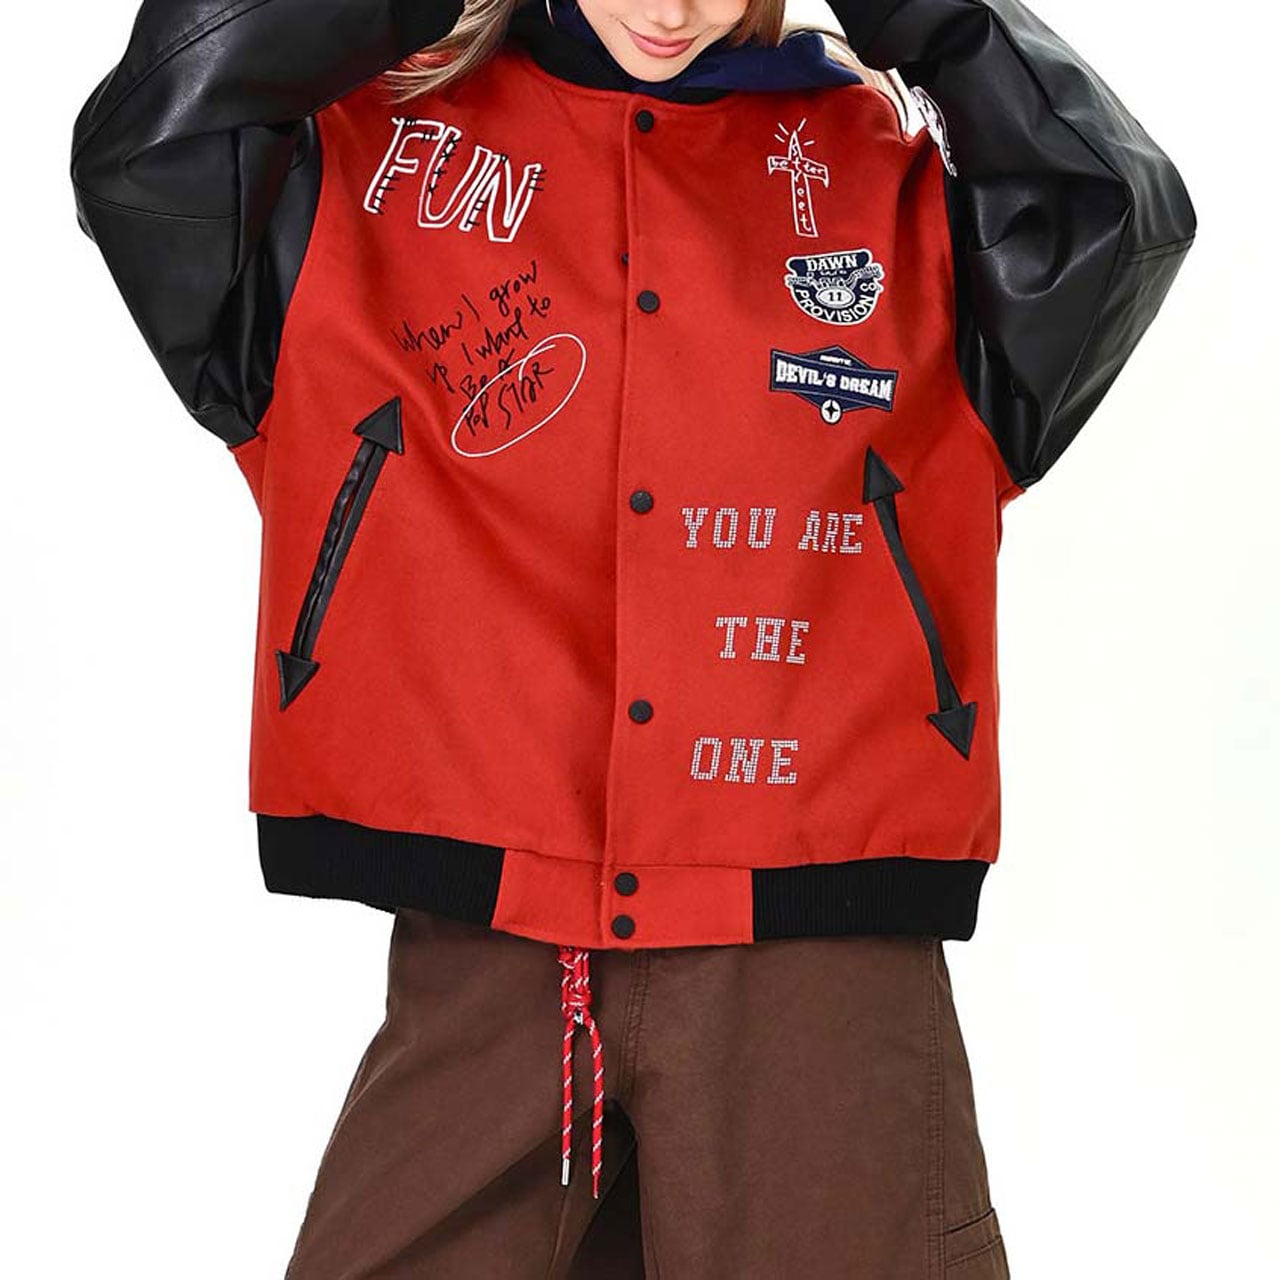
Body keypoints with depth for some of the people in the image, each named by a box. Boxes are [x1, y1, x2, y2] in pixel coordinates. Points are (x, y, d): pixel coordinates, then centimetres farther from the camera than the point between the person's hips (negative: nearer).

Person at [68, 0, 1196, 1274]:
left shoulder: (905, 165, 9)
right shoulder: (374, 144, 8)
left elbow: (1115, 213, -8)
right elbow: (145, 150, -8)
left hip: (818, 945, 0)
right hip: (475, 945, 0)